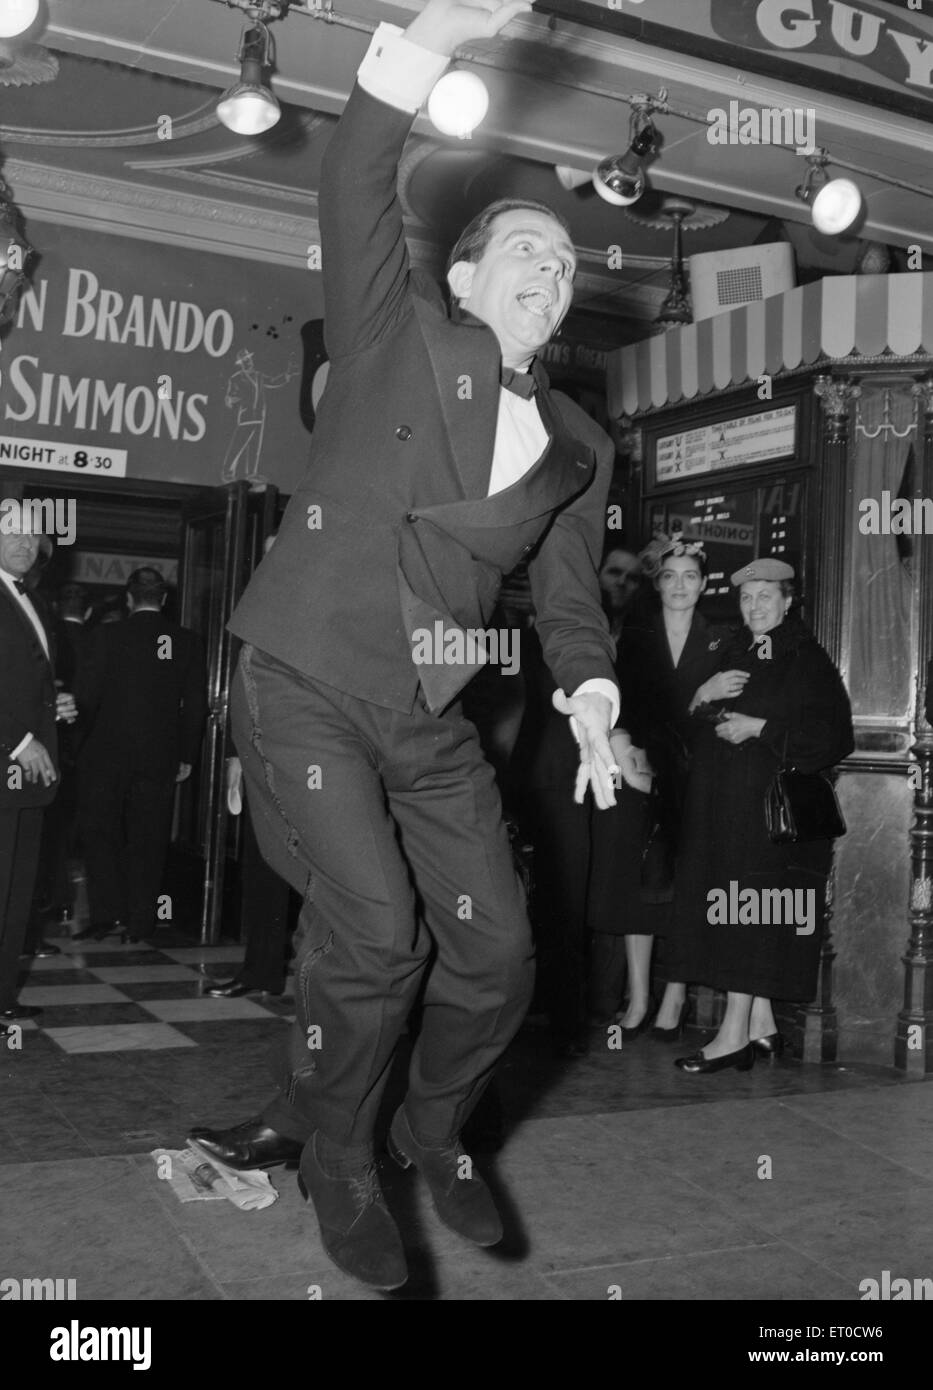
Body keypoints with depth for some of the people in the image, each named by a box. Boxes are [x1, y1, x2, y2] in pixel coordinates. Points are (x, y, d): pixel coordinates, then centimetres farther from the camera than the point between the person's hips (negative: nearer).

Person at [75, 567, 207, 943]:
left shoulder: (107, 635, -7)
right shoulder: (188, 642, 0)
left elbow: (87, 696, -7)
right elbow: (196, 705, 2)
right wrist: (186, 756, 10)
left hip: (107, 754, -2)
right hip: (160, 758, 3)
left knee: (99, 833, 9)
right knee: (148, 841, 10)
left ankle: (108, 914, 2)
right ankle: (138, 922, 13)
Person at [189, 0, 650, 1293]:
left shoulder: (579, 446, 13)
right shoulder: (400, 330, 3)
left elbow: (570, 596, 15)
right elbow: (355, 186, -11)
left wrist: (592, 701, -2)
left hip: (431, 715, 5)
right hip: (308, 684, -4)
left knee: (495, 954, 2)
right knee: (372, 933, -17)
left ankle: (435, 1132, 32)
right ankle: (337, 1160, 12)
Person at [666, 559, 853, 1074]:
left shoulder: (808, 661, -4)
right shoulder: (730, 654, 16)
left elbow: (835, 737, -12)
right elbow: (688, 725, 19)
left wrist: (761, 728, -16)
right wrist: (703, 698, -4)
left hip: (773, 803, -6)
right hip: (720, 800, 6)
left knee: (750, 914, -8)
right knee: (746, 917, 7)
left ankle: (734, 1033, -5)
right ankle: (761, 1025, 16)